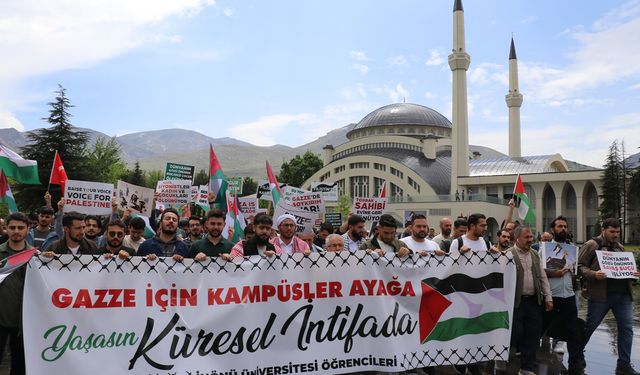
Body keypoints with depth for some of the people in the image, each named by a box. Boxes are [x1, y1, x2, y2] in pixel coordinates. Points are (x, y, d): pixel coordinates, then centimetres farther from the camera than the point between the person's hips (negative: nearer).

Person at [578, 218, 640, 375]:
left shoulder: (619, 247, 17)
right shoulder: (591, 245, -4)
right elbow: (580, 266, -8)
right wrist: (593, 274, -24)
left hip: (623, 294, 6)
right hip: (600, 294, -6)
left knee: (627, 328, 3)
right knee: (589, 327, 5)